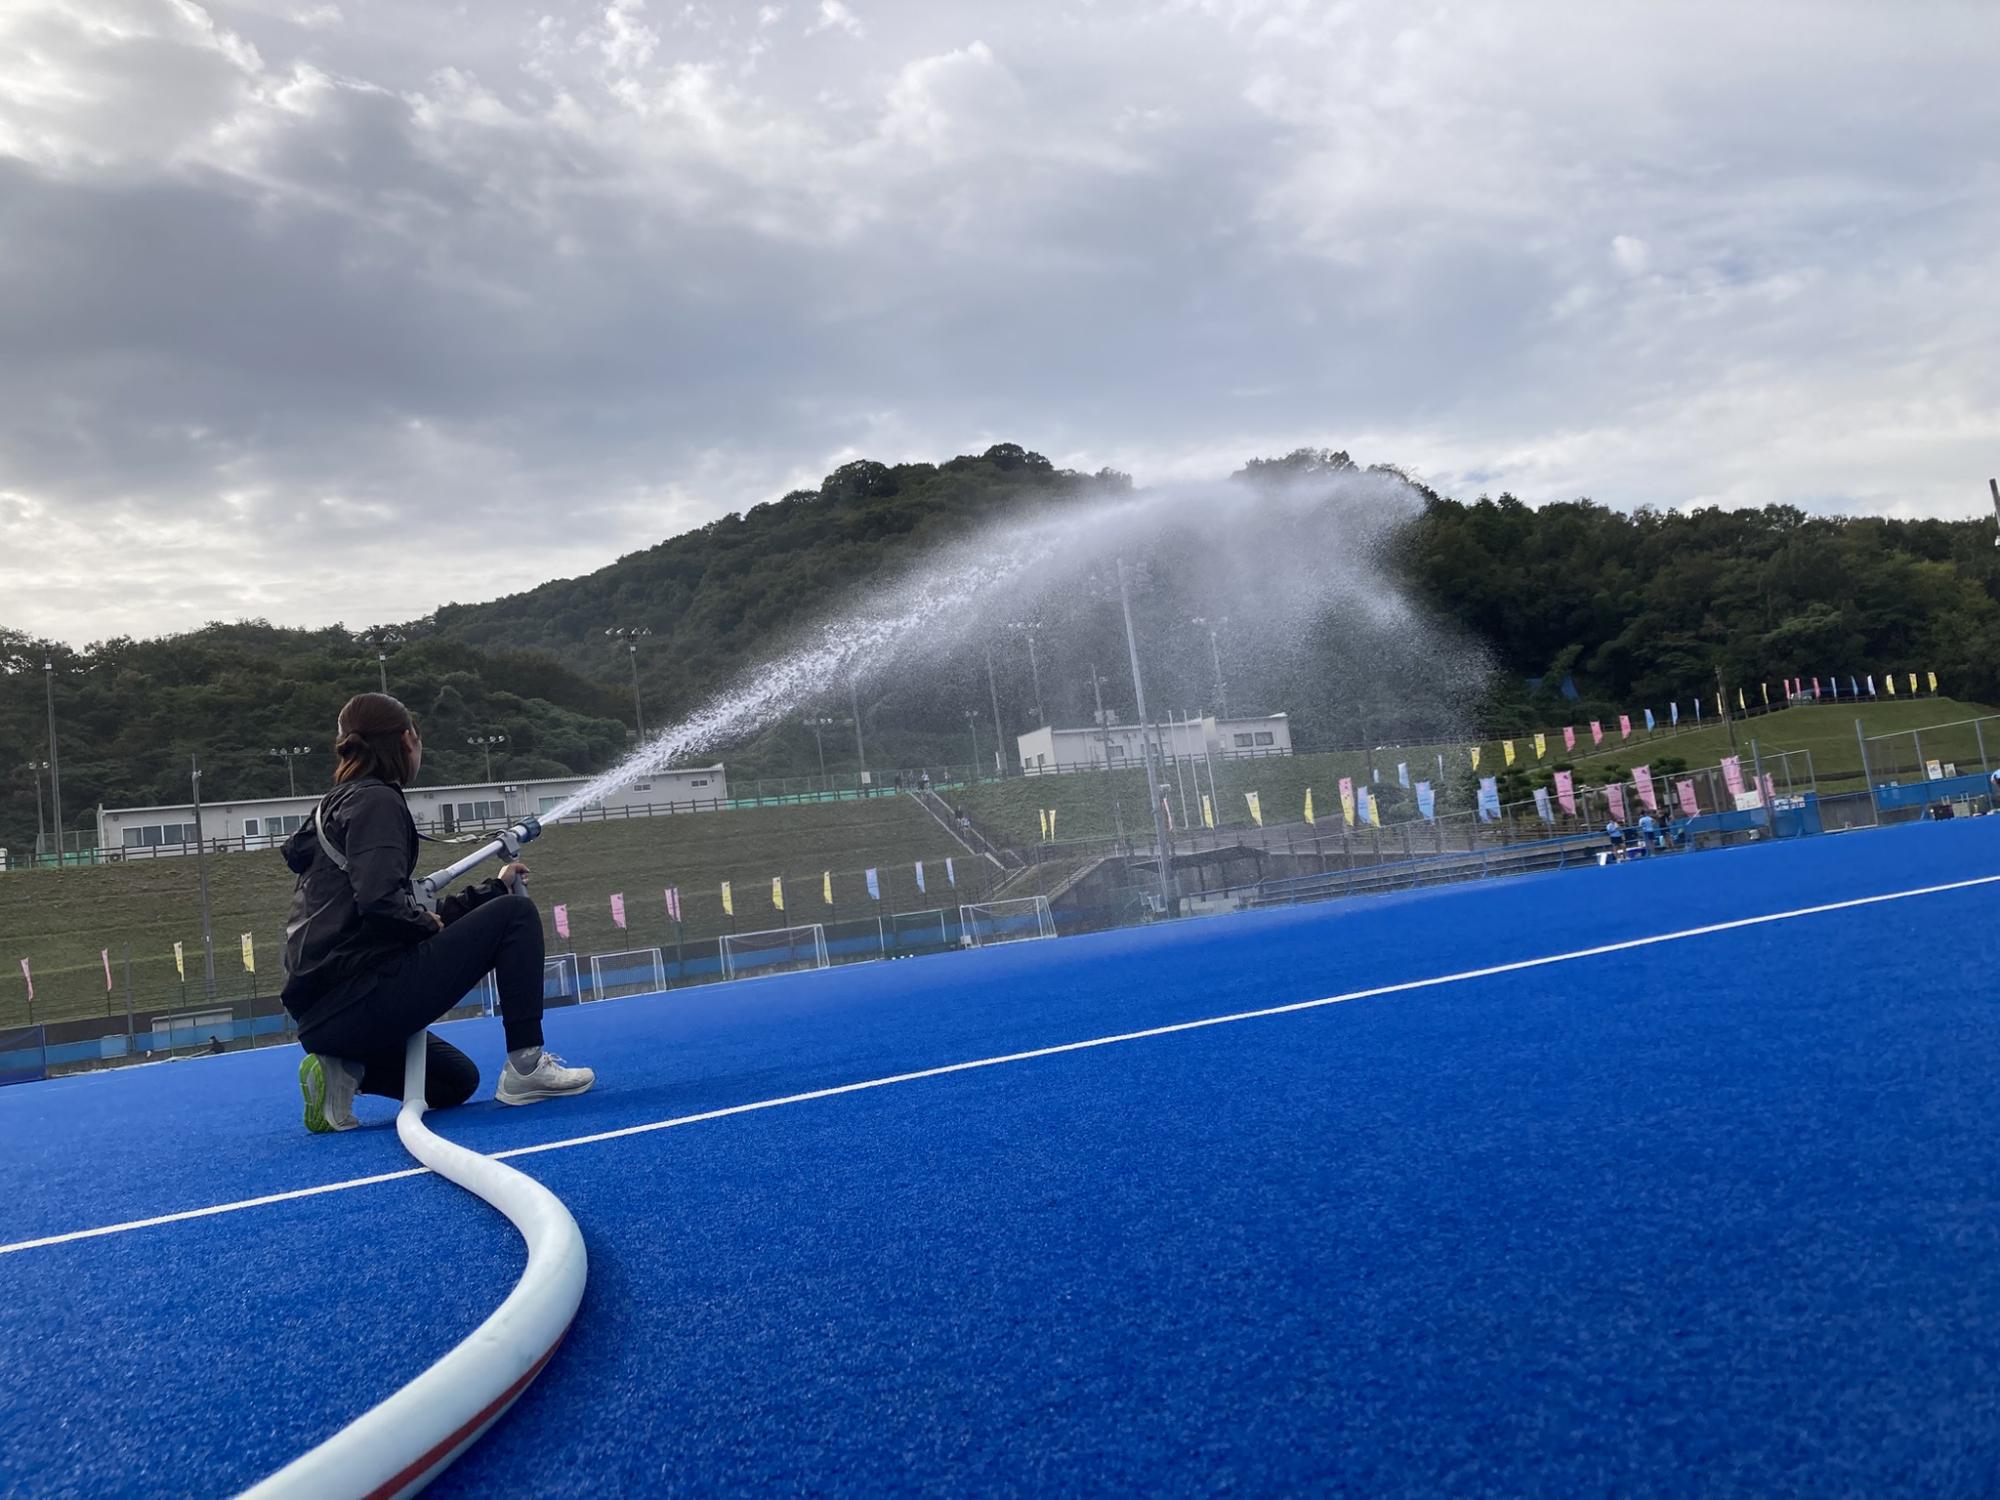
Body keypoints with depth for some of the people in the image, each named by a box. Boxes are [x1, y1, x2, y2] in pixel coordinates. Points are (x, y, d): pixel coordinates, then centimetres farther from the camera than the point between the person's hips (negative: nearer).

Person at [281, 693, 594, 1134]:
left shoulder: (344, 803, 22)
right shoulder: (376, 800, -7)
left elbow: (418, 914, 22)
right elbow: (380, 901, -24)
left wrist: (494, 887, 29)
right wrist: (427, 922, -3)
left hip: (323, 1013, 10)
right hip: (359, 995, -10)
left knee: (457, 1082, 28)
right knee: (516, 914, -2)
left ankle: (344, 1070, 5)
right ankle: (526, 1065, -4)